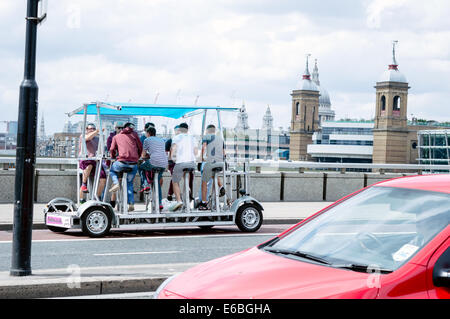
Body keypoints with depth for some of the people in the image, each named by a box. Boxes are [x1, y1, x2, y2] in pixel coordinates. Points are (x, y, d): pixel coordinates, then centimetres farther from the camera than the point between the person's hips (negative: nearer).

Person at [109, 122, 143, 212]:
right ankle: (131, 204, 7)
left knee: (112, 169, 29)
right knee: (129, 183, 16)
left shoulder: (116, 137, 21)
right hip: (134, 164, 2)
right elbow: (140, 147, 19)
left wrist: (113, 157, 36)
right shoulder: (134, 135, 20)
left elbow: (112, 149, 16)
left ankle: (116, 183, 2)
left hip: (122, 162, -2)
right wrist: (137, 157, 34)